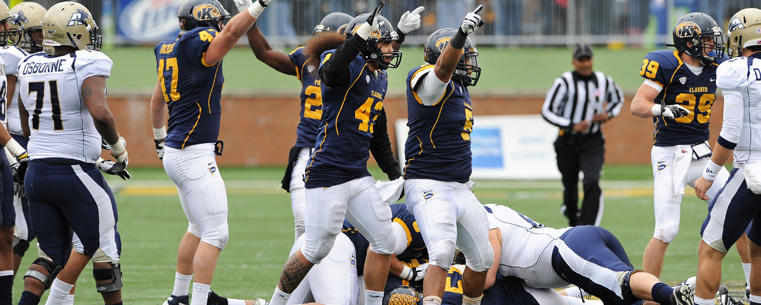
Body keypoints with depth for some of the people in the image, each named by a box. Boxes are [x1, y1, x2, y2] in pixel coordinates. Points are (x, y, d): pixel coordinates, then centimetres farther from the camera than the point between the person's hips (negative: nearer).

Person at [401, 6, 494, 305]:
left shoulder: (460, 90, 14)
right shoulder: (429, 81, -13)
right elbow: (443, 68, -37)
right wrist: (460, 35, -54)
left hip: (460, 188, 9)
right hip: (429, 187, -9)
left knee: (482, 258, 13)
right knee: (442, 253, -26)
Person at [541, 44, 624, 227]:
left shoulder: (604, 81, 0)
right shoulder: (564, 83, -12)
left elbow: (618, 100, 20)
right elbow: (547, 111, -13)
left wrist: (608, 115, -1)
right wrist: (573, 126, -22)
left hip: (593, 142, 1)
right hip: (568, 141, -1)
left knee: (592, 183, -21)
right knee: (570, 186, 12)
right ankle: (573, 223, 39)